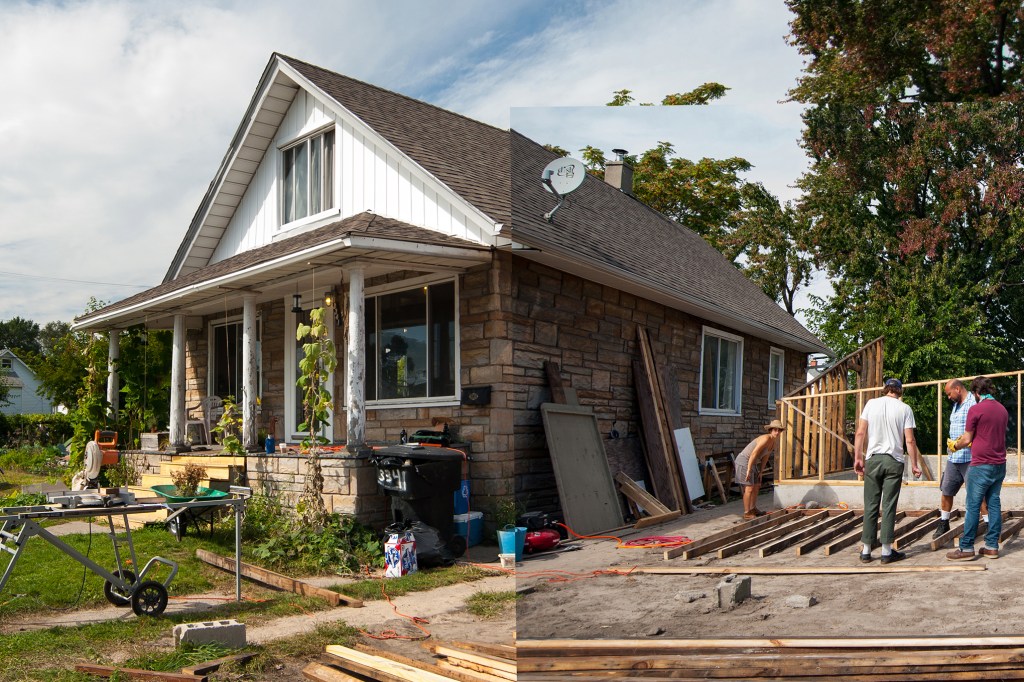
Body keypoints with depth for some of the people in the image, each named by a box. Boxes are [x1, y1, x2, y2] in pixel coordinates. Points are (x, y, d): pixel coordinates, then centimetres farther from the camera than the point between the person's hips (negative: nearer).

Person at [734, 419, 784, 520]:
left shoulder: (774, 442, 7)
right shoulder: (766, 438, -23)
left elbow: (765, 457, 14)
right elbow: (754, 453, -27)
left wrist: (761, 472, 14)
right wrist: (748, 469, -27)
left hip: (753, 463, 10)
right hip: (744, 461, -10)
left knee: (756, 486, 17)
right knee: (749, 488, -9)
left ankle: (753, 509, 31)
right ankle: (747, 513, -3)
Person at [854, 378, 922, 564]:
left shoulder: (871, 404, 3)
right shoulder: (904, 408, 0)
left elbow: (860, 433, -2)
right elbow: (910, 440, -3)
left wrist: (858, 458, 4)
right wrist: (914, 465, 5)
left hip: (873, 459, 1)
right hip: (894, 461, -1)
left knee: (870, 506, 6)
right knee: (889, 506, 3)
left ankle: (866, 550, 9)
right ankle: (887, 551, 6)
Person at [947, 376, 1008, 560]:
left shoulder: (976, 410, -11)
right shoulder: (1003, 410, 10)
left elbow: (966, 439, -5)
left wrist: (955, 446, 14)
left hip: (982, 465, -7)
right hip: (999, 464, 7)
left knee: (973, 506, -4)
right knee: (994, 503, 10)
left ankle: (967, 548, -1)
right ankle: (992, 546, 12)